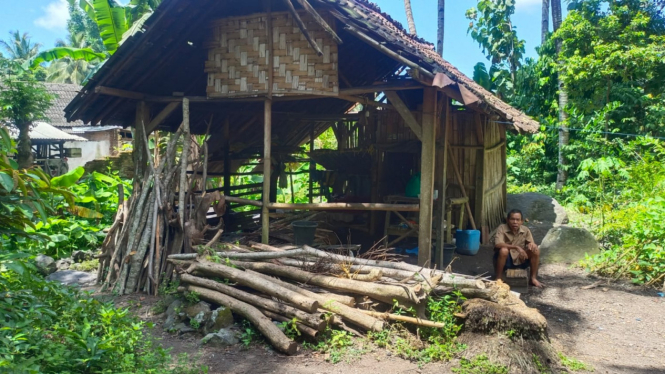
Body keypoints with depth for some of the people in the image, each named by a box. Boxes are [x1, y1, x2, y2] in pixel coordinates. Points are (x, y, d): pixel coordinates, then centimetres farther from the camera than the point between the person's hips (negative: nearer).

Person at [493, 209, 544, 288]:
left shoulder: (525, 230, -3)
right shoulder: (502, 228, -15)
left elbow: (532, 243, -3)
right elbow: (497, 244, -30)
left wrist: (531, 244, -29)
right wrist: (516, 247, -39)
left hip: (520, 260, 4)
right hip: (506, 260, -4)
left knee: (536, 250, -16)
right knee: (504, 250, -35)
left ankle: (533, 278, -1)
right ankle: (498, 278, -17)